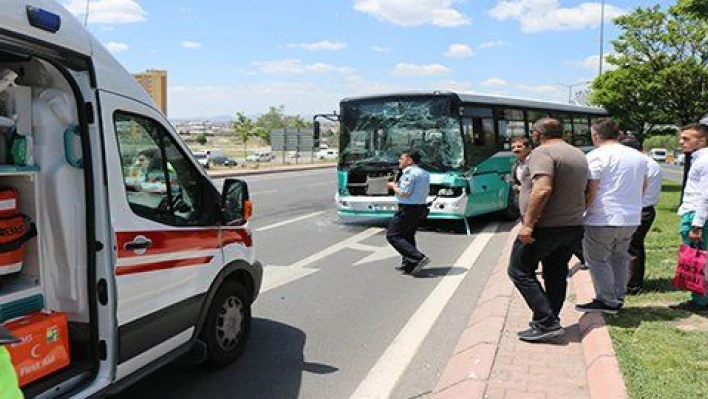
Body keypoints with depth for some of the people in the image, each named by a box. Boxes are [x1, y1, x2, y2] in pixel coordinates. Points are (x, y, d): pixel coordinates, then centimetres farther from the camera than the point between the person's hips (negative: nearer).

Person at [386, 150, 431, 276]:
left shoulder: (409, 172, -16)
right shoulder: (424, 173, 14)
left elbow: (405, 193, -23)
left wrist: (394, 186, -5)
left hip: (408, 209, -10)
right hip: (421, 208, 10)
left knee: (393, 235, -4)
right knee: (408, 236, 20)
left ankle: (418, 258, -15)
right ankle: (409, 265, 21)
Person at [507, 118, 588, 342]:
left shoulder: (543, 152, -13)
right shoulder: (580, 155, 15)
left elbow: (542, 189, -26)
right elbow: (584, 190, 21)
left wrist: (528, 224, -24)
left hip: (546, 226, -8)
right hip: (573, 226, 9)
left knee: (520, 271, 1)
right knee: (557, 275, 14)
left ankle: (547, 324, -5)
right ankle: (549, 323, 19)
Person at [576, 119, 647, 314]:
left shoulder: (597, 156, -12)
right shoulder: (639, 156, 13)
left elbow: (590, 192, -16)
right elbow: (643, 187, 25)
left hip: (603, 219, -8)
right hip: (632, 218, 8)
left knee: (597, 260, 3)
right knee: (620, 258, 18)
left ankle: (607, 301, 6)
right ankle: (618, 298, 24)